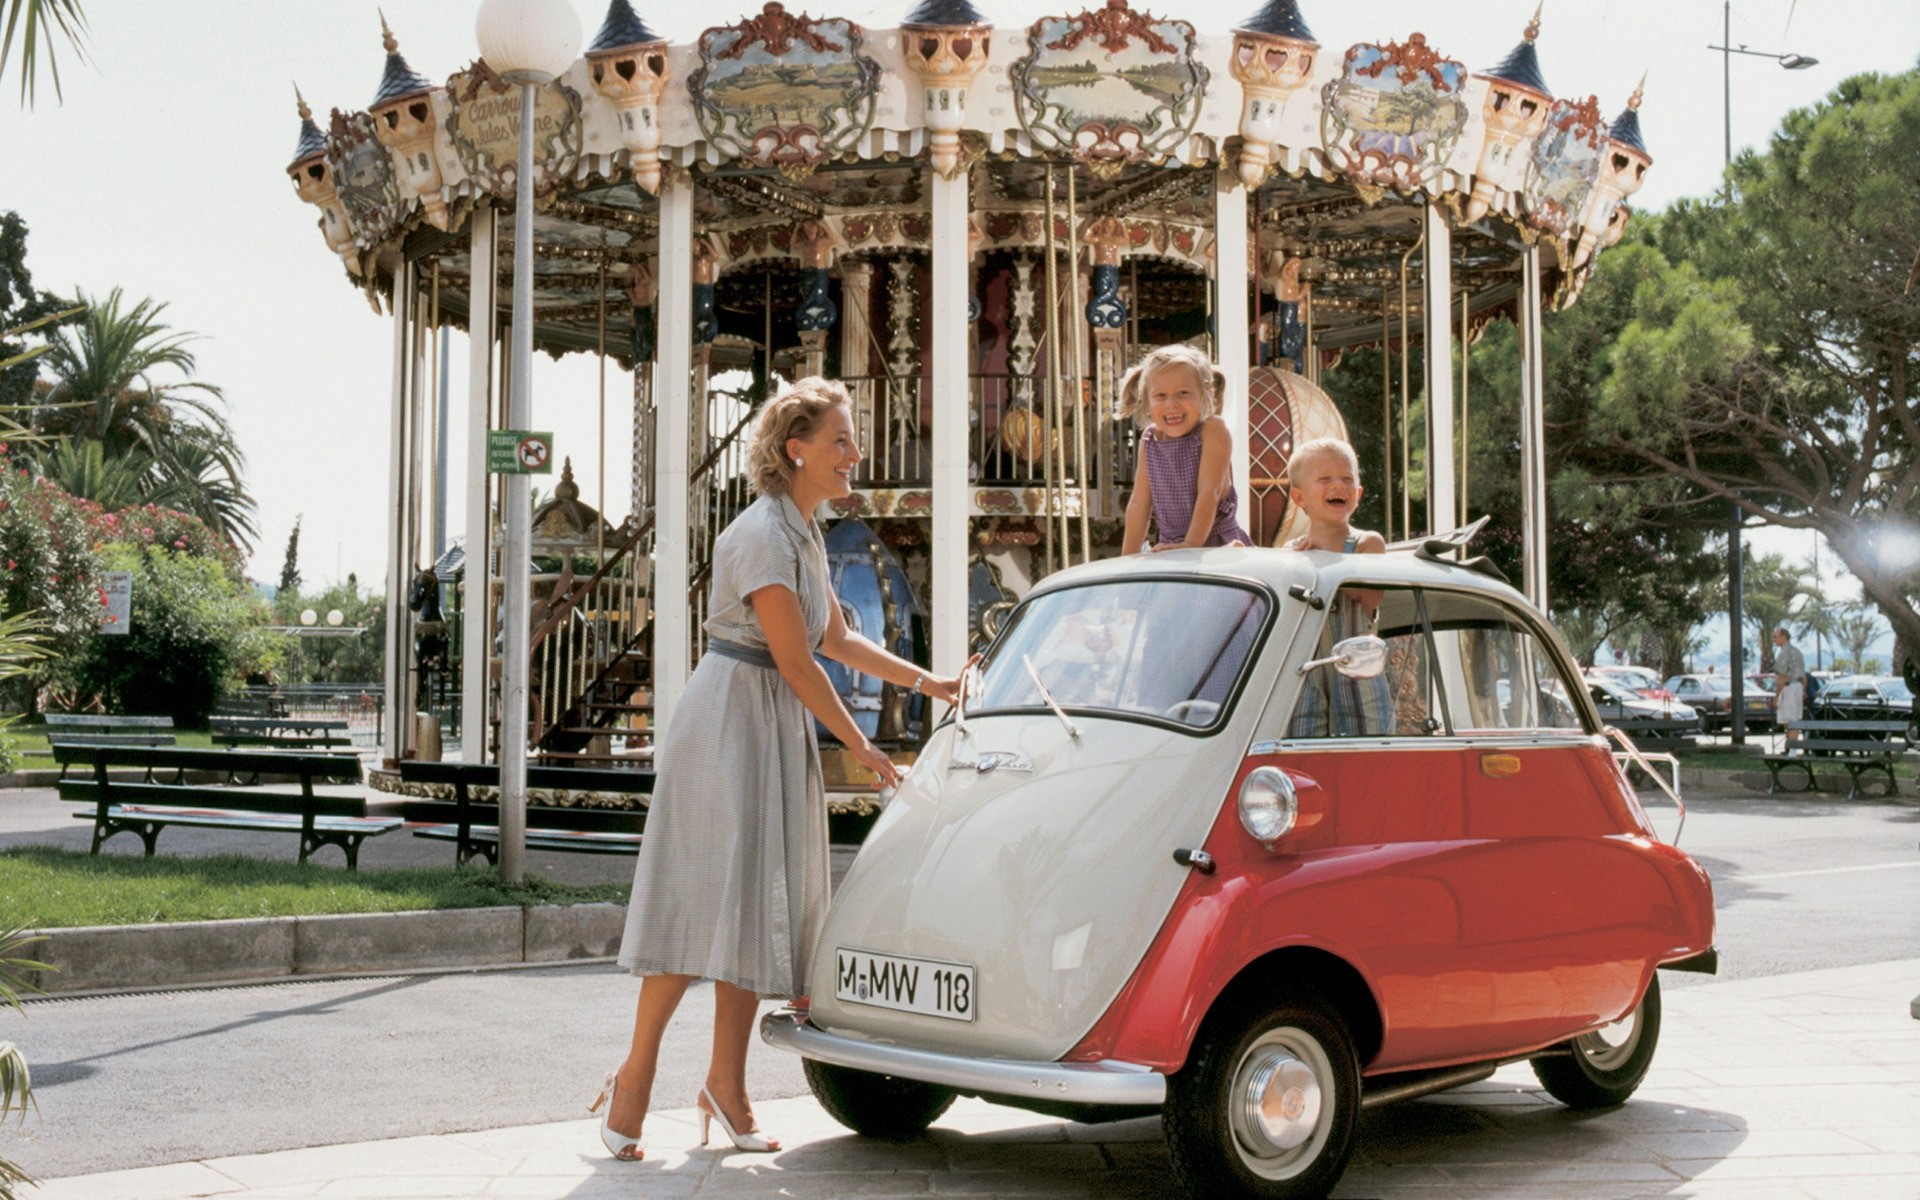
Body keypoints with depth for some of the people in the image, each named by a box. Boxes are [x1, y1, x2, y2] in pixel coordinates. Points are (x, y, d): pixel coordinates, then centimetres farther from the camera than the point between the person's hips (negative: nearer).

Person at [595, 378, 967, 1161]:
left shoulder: (803, 534, 13)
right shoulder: (762, 534, -17)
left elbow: (837, 640, 22)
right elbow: (796, 662, -16)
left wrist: (926, 683, 17)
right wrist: (860, 746, -8)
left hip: (777, 730, 9)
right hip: (728, 721, -9)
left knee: (758, 902, 8)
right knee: (704, 898, -9)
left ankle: (726, 1084, 13)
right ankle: (636, 1073, 1)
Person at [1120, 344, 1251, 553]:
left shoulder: (1212, 430, -8)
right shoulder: (1149, 440, 6)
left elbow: (1209, 492, -14)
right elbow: (1139, 504, 8)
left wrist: (1191, 544, -22)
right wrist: (1128, 561, 4)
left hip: (1216, 544, -4)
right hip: (1169, 550, 4)